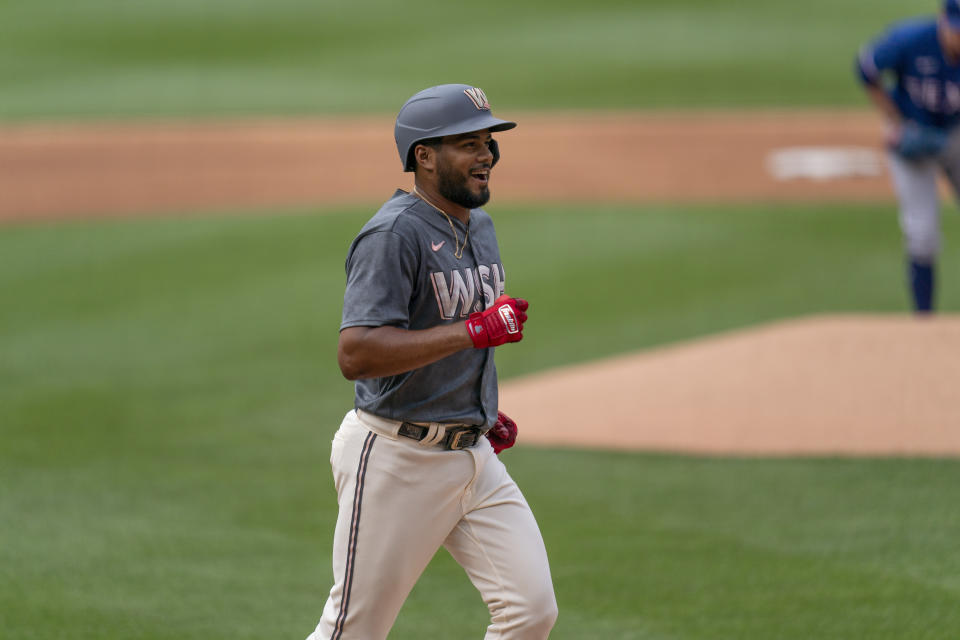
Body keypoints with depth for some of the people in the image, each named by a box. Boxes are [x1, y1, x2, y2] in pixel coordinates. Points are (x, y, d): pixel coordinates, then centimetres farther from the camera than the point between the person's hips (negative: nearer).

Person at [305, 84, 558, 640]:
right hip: (397, 462, -8)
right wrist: (475, 330, -29)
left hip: (473, 456, 8)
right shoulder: (394, 233, -17)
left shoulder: (478, 225, 12)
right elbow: (356, 355, -28)